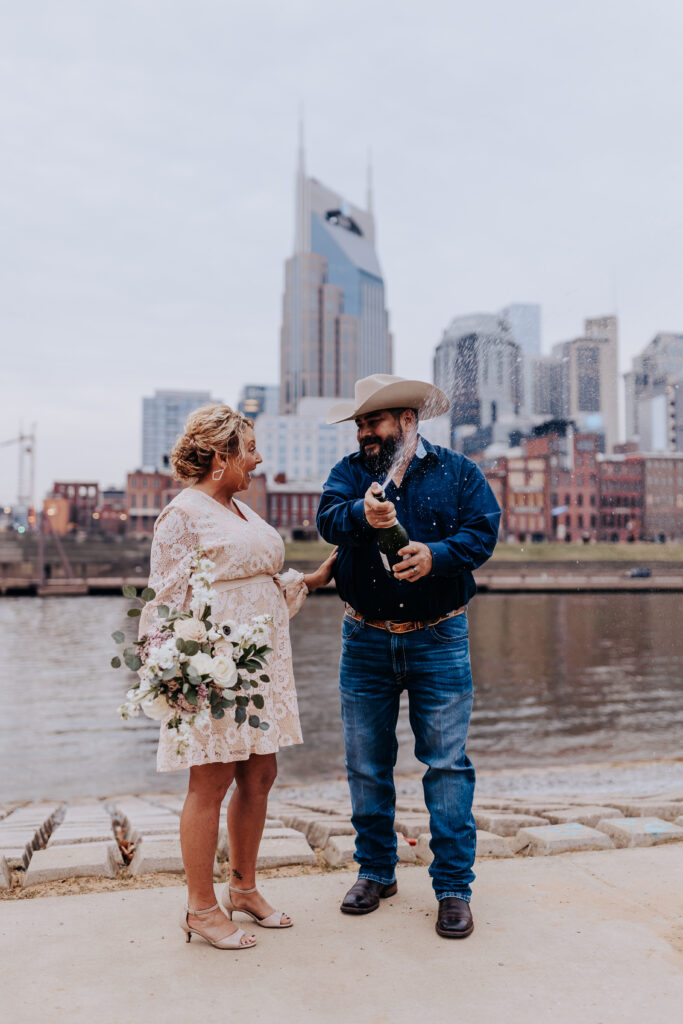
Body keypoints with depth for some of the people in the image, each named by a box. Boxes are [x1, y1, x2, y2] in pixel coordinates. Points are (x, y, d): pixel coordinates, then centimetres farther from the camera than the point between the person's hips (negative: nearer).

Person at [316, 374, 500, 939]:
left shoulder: (459, 472, 4)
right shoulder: (351, 471, 7)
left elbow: (483, 531, -7)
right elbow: (328, 516, -13)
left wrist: (436, 555, -25)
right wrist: (361, 514, -35)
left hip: (438, 640, -2)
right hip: (366, 642, 2)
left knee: (447, 764, 1)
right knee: (366, 764, 11)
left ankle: (454, 886, 14)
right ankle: (376, 871, 28)